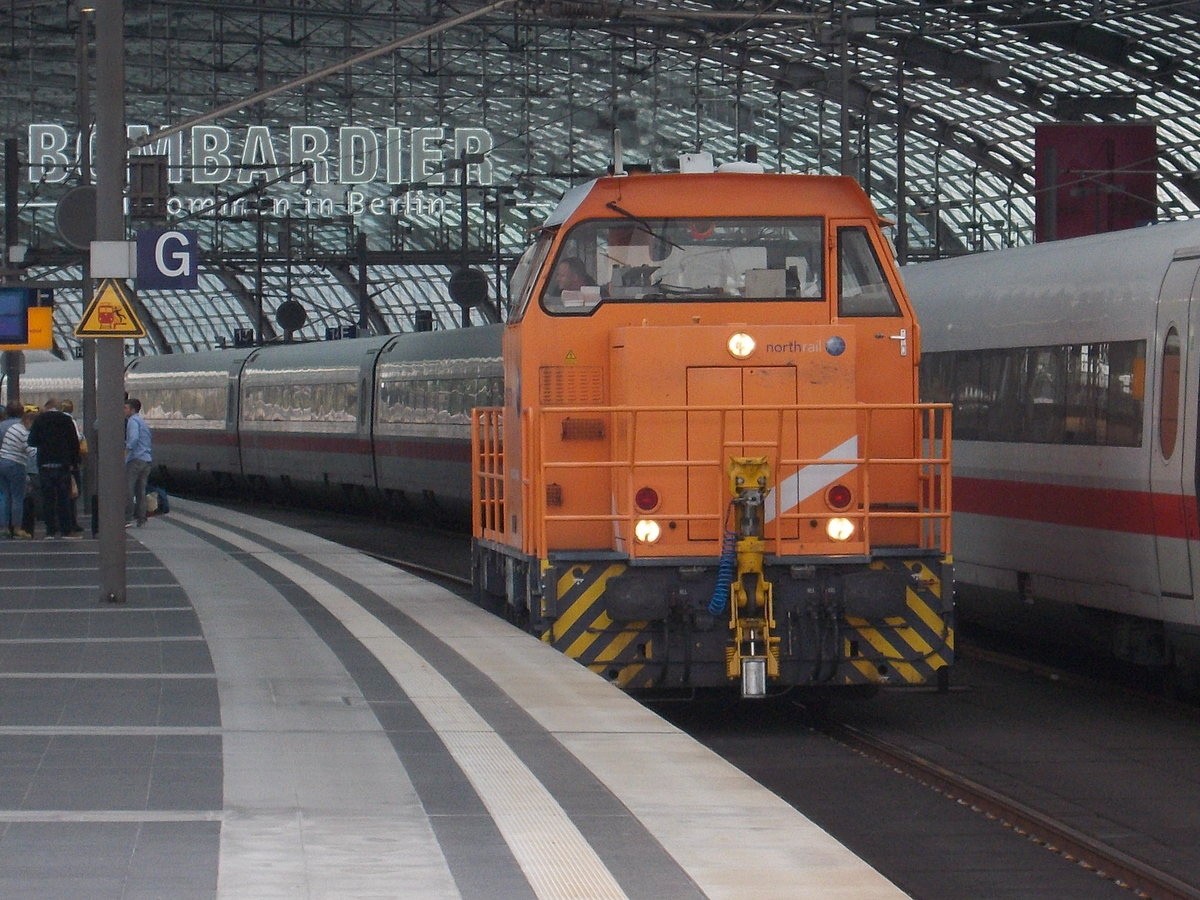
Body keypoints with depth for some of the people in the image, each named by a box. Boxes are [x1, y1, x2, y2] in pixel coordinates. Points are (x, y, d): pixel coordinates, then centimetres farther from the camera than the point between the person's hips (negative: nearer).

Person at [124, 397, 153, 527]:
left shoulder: (133, 421, -5)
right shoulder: (143, 422, 23)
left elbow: (133, 438, -21)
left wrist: (125, 453, -23)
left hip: (135, 459, -9)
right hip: (147, 460, 9)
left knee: (128, 489, -9)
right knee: (141, 491, 9)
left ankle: (127, 518, -14)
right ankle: (141, 519, 6)